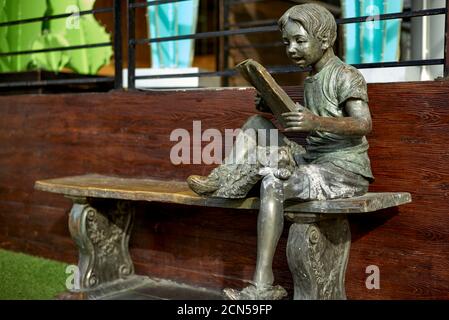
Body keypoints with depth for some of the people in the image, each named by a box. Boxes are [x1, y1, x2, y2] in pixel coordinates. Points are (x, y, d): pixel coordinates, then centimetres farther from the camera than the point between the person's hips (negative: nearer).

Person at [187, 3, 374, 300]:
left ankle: (263, 286, -27)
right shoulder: (310, 80, 16)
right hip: (313, 159, 8)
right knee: (258, 124, 0)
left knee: (274, 184, -29)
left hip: (346, 170, -8)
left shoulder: (346, 76, -9)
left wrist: (316, 122, -38)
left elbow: (364, 125, -22)